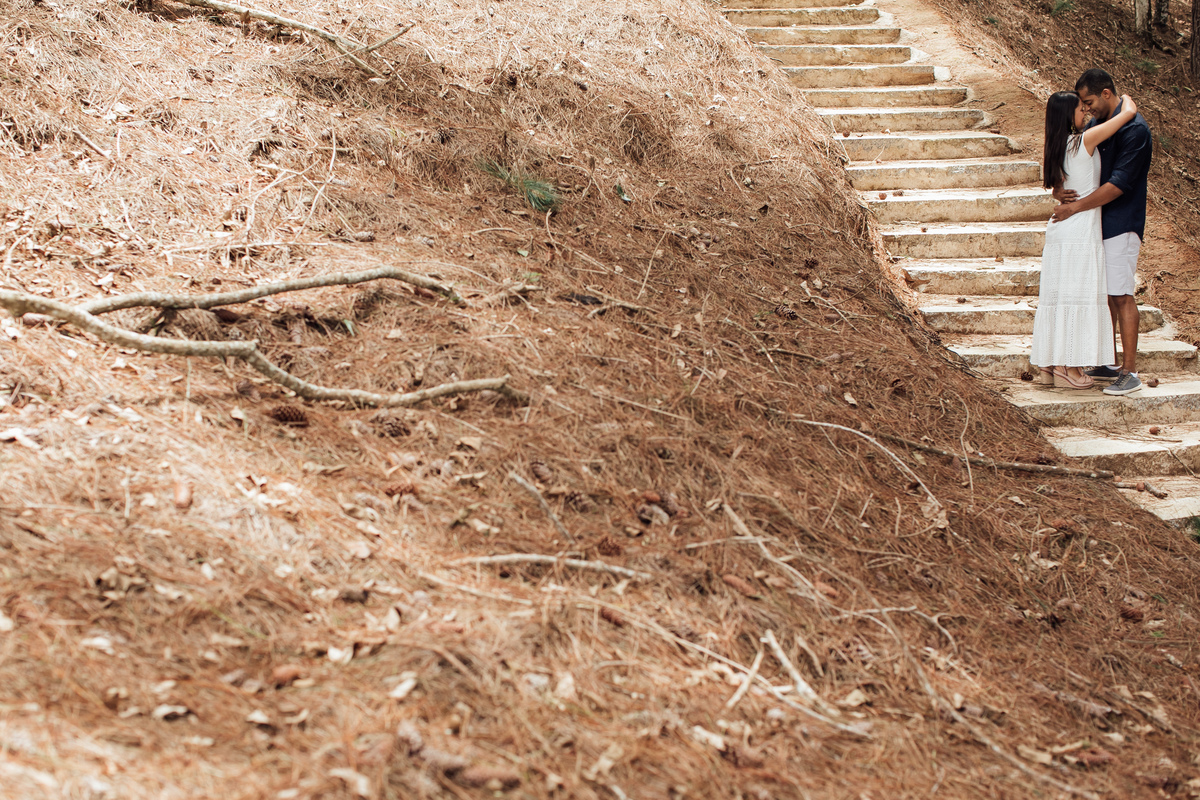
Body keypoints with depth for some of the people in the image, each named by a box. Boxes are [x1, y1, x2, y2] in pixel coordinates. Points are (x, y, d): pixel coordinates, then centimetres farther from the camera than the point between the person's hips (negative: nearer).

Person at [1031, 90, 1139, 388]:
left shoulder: (1053, 148, 8)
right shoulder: (1085, 140, -12)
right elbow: (1130, 112, -8)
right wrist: (1125, 97, 12)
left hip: (1059, 228, 7)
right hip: (1082, 230, -7)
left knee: (1058, 295, 10)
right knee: (1079, 296, -3)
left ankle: (1049, 364, 13)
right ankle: (1067, 368, -2)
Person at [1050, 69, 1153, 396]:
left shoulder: (1134, 129, -16)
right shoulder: (1096, 125, 11)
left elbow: (1118, 184, -21)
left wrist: (1076, 206, -18)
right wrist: (1059, 189, -8)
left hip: (1121, 224, -8)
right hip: (1097, 222, 8)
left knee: (1121, 295, -8)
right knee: (1103, 294, 12)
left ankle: (1130, 372, -5)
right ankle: (1106, 364, 21)